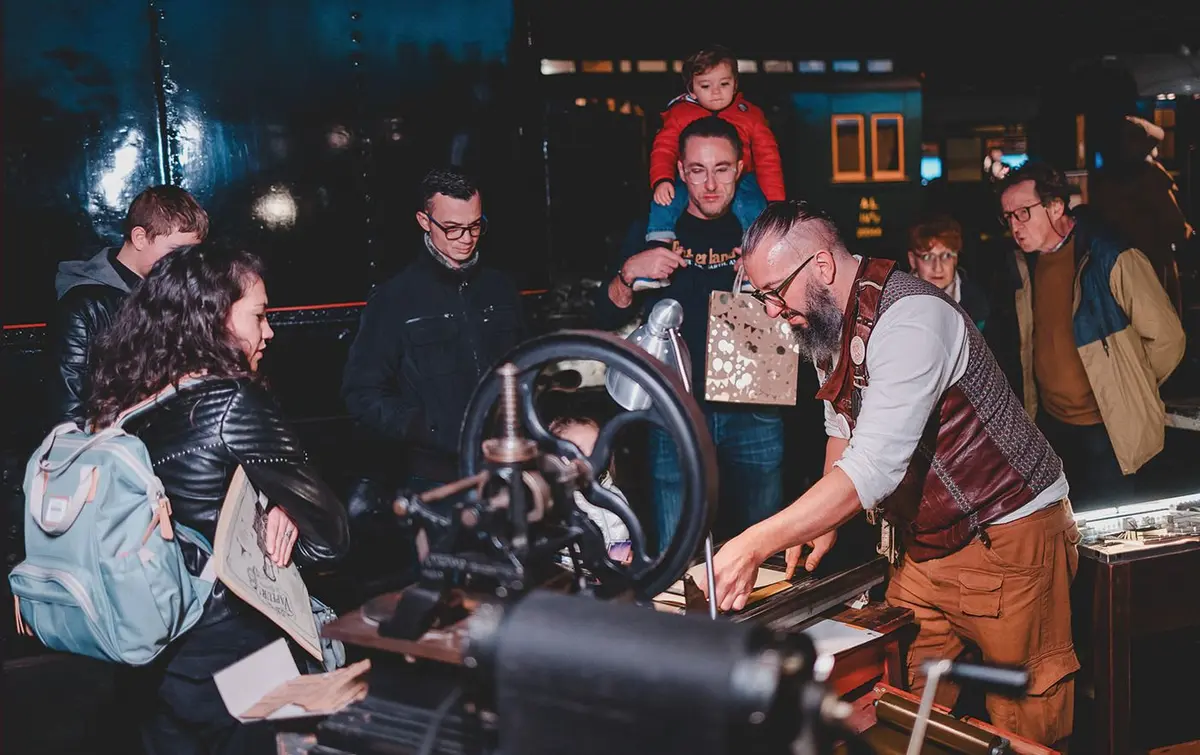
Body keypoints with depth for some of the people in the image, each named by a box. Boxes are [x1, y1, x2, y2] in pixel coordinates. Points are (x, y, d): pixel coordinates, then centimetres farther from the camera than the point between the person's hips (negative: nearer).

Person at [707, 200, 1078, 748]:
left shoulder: (910, 317, -26)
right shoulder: (824, 324, 3)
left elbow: (876, 465, -35)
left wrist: (754, 545, -37)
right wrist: (826, 521, 2)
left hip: (1008, 535, -8)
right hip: (926, 542, 8)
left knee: (1025, 717, 1)